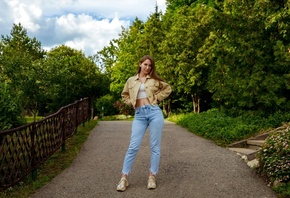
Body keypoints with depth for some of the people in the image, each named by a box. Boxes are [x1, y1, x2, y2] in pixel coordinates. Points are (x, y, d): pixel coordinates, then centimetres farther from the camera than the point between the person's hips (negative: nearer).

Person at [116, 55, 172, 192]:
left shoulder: (155, 79, 11)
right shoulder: (131, 80, 13)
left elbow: (167, 89, 18)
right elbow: (124, 95, 25)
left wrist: (157, 97, 6)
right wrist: (132, 103, 9)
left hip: (154, 112, 0)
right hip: (139, 115, 0)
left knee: (155, 147, 2)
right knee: (133, 146, -4)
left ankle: (152, 176, 14)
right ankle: (124, 178, 3)